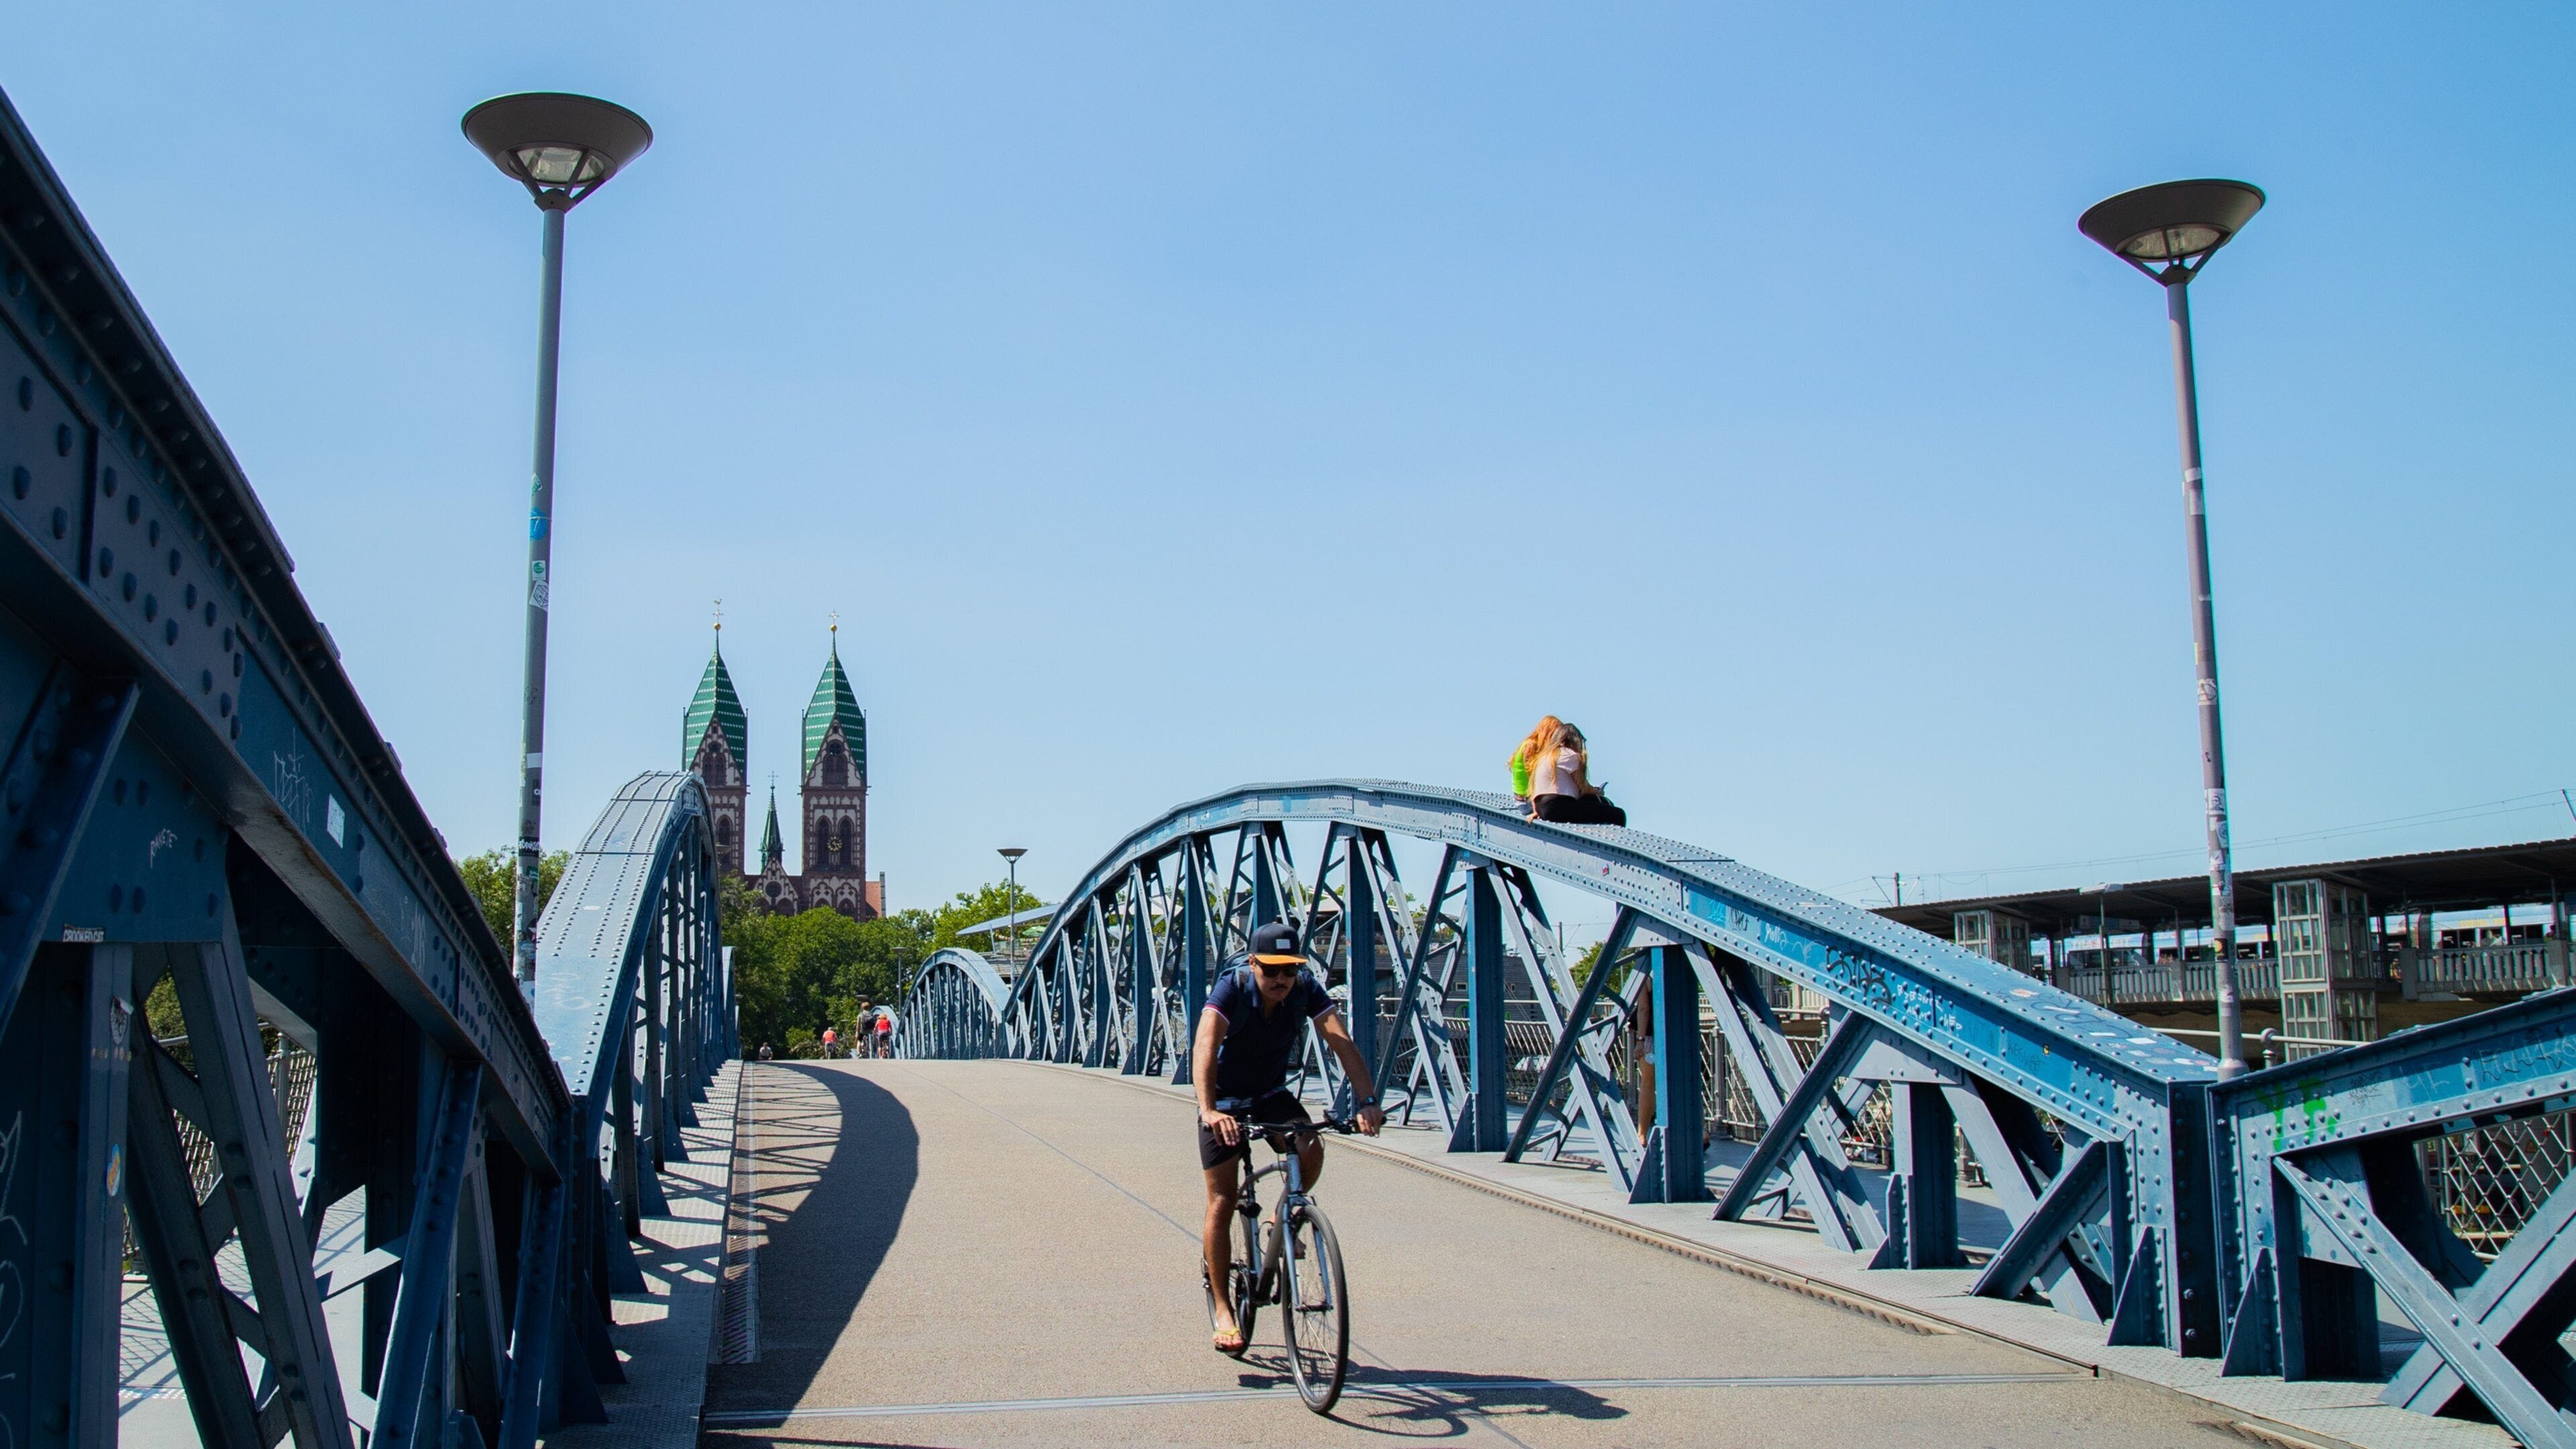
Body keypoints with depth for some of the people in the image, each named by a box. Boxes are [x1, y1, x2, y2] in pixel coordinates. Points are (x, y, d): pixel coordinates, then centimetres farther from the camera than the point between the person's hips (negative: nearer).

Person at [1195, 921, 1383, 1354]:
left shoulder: (1306, 989, -20)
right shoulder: (1231, 988, -28)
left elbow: (1342, 1041, -29)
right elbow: (1205, 1046, -41)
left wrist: (1367, 1101, -44)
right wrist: (1209, 1110, -57)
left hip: (1272, 1094, 3)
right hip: (1225, 1100, -2)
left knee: (1311, 1150, -25)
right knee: (1222, 1202, -6)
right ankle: (1223, 1309, 5)